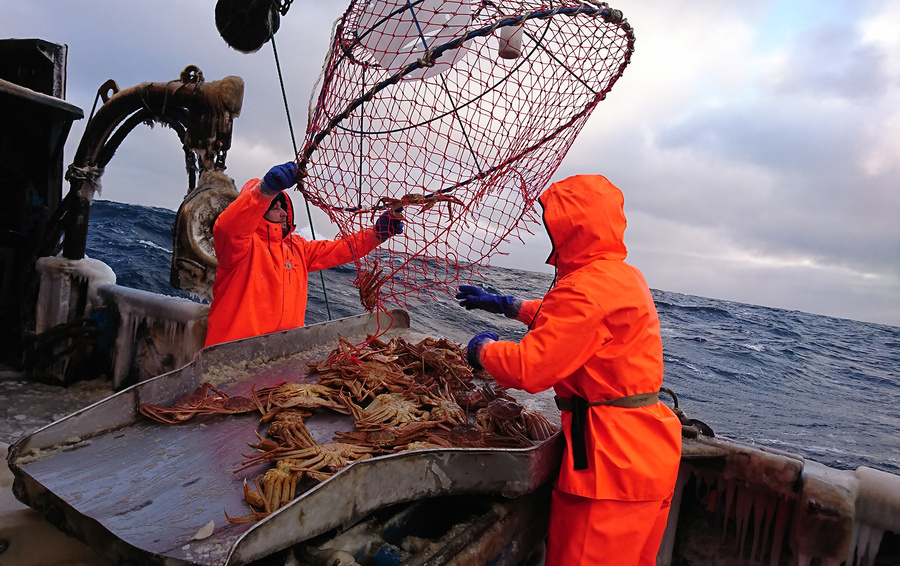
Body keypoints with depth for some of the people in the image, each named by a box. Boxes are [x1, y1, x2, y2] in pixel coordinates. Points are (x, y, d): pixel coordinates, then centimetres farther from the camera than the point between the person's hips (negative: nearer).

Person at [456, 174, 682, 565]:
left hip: (612, 458, -10)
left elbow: (528, 368, -24)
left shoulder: (591, 287, -22)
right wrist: (504, 304, 30)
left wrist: (483, 348, -4)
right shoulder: (623, 276, 11)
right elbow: (566, 318, 29)